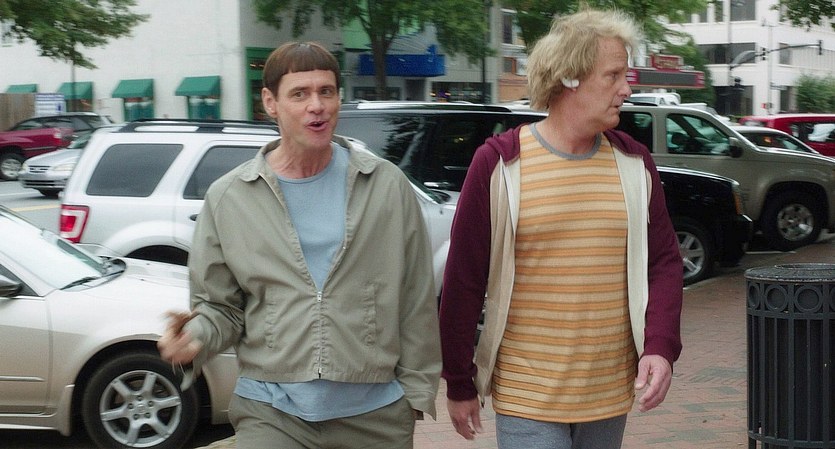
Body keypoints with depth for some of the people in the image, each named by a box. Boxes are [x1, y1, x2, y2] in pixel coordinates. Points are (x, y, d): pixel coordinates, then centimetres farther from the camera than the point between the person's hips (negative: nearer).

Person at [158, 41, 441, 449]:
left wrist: (417, 388, 4)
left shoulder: (388, 186, 2)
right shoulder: (227, 198, 3)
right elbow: (220, 306, 8)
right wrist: (198, 336, -12)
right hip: (271, 411, 0)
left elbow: (416, 300, 5)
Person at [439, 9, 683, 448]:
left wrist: (660, 346, -8)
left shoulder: (634, 162, 4)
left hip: (611, 395, 4)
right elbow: (464, 280, -4)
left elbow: (664, 261, 8)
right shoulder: (498, 163, -7)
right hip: (526, 397, -4)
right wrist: (459, 384, -2)